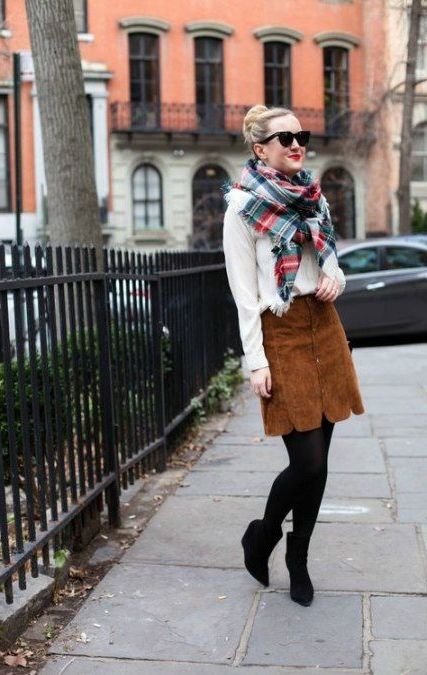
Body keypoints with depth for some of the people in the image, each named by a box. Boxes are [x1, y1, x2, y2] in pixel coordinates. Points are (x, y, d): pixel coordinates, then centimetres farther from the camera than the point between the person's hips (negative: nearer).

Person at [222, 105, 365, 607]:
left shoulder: (311, 198, 13)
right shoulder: (243, 207, -6)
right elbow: (244, 292, -9)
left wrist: (336, 279, 0)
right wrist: (256, 361, -14)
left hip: (324, 326, 6)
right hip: (281, 334, -6)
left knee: (318, 458, 7)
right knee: (307, 462, -7)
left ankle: (298, 560, 24)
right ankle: (261, 536, 21)